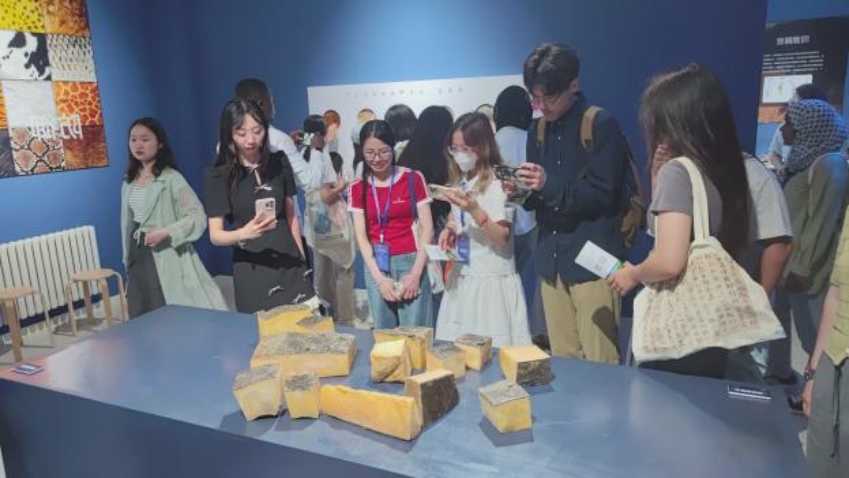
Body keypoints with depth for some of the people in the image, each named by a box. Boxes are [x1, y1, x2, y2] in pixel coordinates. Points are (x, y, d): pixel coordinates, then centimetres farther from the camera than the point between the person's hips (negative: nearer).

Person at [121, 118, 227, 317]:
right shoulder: (129, 182, 10)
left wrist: (166, 232, -25)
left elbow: (198, 216, -15)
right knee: (142, 318, 11)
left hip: (165, 257, -6)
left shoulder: (171, 178, -11)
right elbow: (127, 221, 15)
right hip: (138, 257, 6)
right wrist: (127, 258, 15)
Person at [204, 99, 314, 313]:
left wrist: (302, 257, 12)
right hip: (251, 272, -2)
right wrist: (244, 233, -28)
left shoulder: (279, 162, 3)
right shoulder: (218, 175, -6)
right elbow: (215, 235, -9)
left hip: (290, 266, 2)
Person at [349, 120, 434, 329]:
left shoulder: (413, 178, -2)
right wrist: (379, 278, -8)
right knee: (383, 330, 9)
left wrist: (416, 272, -10)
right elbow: (360, 235, 1)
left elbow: (426, 228, -3)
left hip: (411, 261, -2)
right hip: (376, 265, 2)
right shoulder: (357, 187, 5)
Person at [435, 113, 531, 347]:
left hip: (492, 282, -6)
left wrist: (474, 209, -30)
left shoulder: (497, 184, -12)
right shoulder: (460, 182, 9)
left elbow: (502, 239, -18)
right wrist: (449, 230, -1)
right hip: (461, 278, 7)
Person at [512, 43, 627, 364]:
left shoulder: (602, 125, -7)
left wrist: (549, 185, -24)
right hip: (551, 258, 6)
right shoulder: (539, 129, 12)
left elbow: (603, 195, -12)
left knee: (599, 362, -2)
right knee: (562, 360, 12)